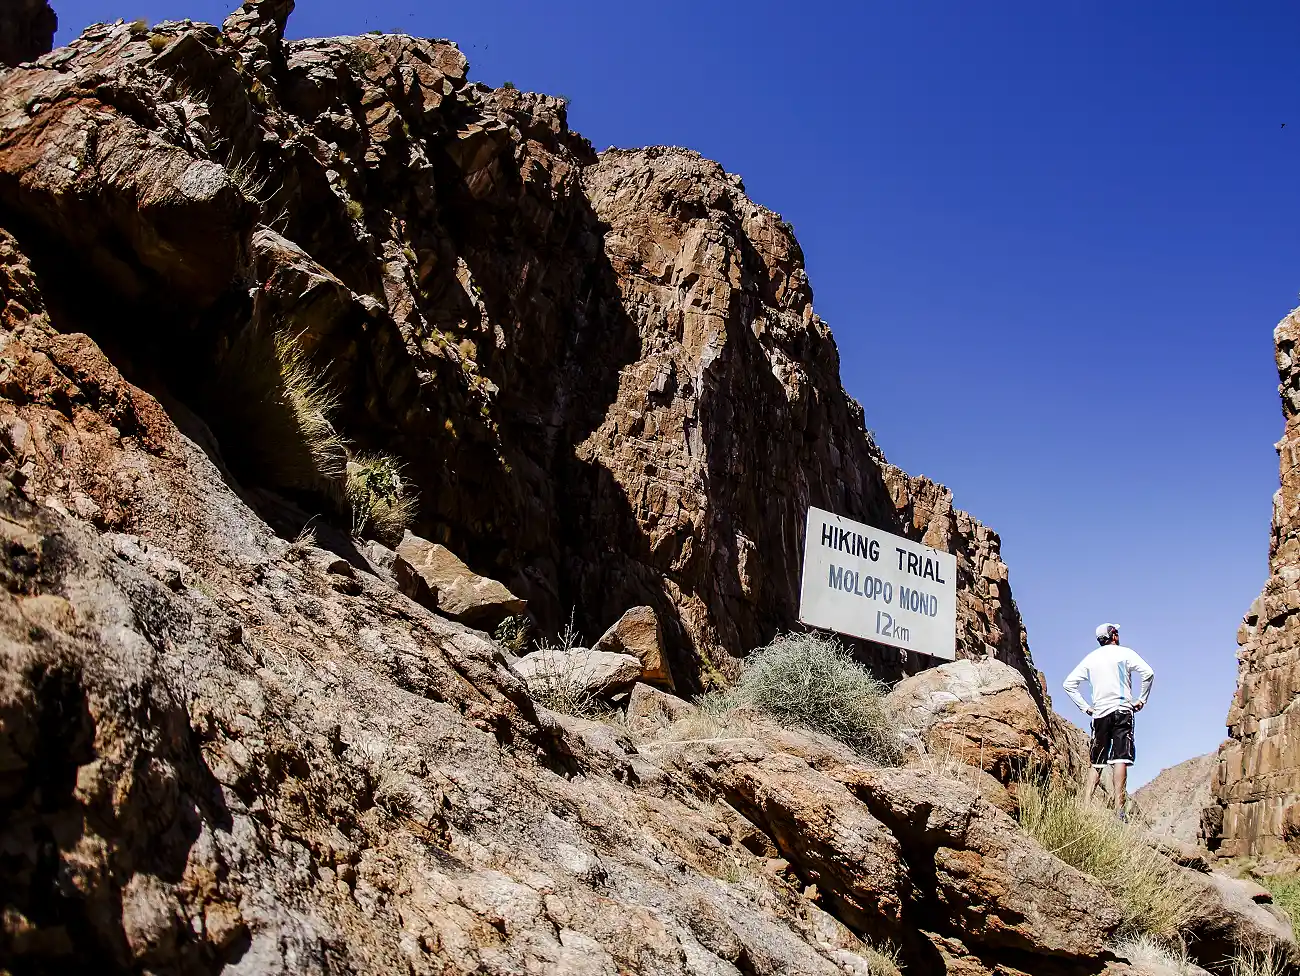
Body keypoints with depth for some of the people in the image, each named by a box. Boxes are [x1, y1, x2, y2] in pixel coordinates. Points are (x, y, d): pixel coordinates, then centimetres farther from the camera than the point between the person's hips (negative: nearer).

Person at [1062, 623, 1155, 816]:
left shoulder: (1090, 658, 15)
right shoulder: (1124, 653, 3)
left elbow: (1069, 683, 12)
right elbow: (1148, 673, -10)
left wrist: (1085, 707, 13)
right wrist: (1141, 700, -2)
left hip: (1099, 713, 4)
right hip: (1122, 710, -4)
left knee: (1096, 763, 9)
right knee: (1120, 759, -12)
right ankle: (1118, 808, -21)